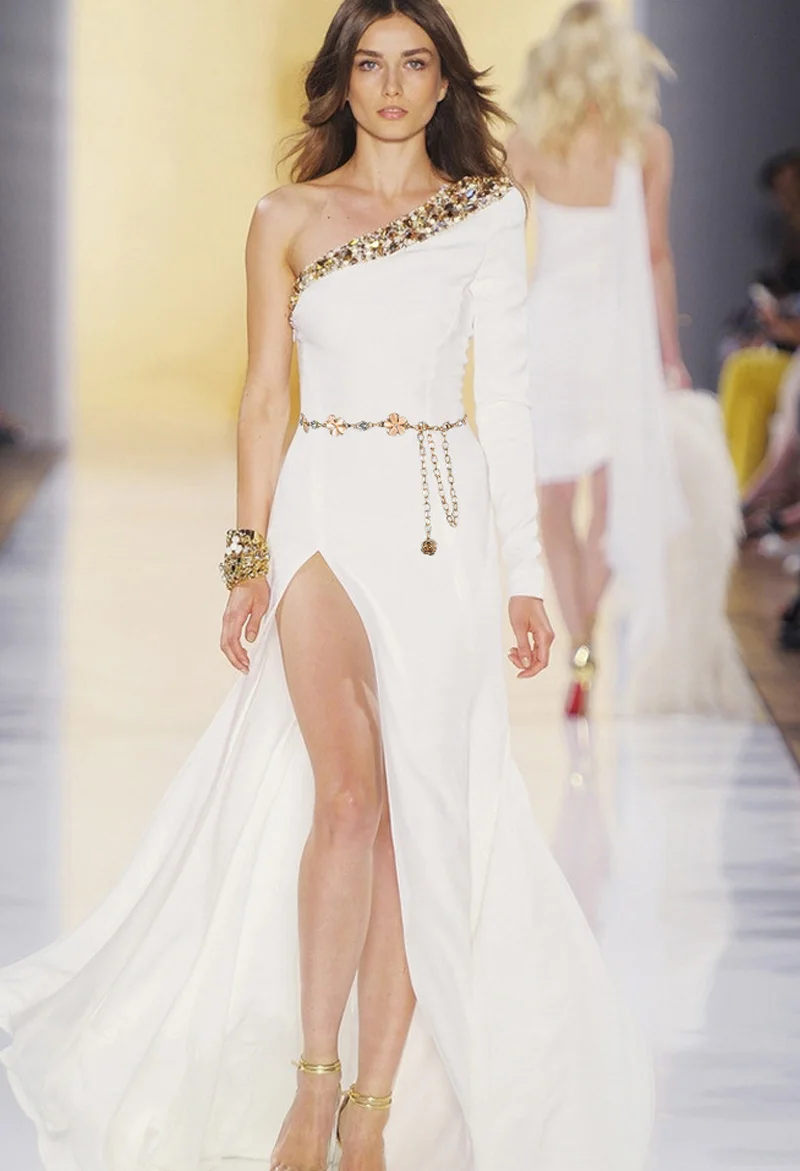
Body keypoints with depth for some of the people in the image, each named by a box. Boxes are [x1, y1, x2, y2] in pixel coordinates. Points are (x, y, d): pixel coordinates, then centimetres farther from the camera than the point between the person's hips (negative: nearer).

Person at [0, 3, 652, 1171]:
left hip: (445, 518, 1)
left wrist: (526, 571, 2)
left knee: (420, 810, -3)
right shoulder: (288, 219, 6)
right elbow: (264, 396, 7)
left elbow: (506, 393, 6)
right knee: (349, 793, -16)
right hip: (326, 509, -1)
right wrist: (249, 557, -2)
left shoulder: (488, 212, 7)